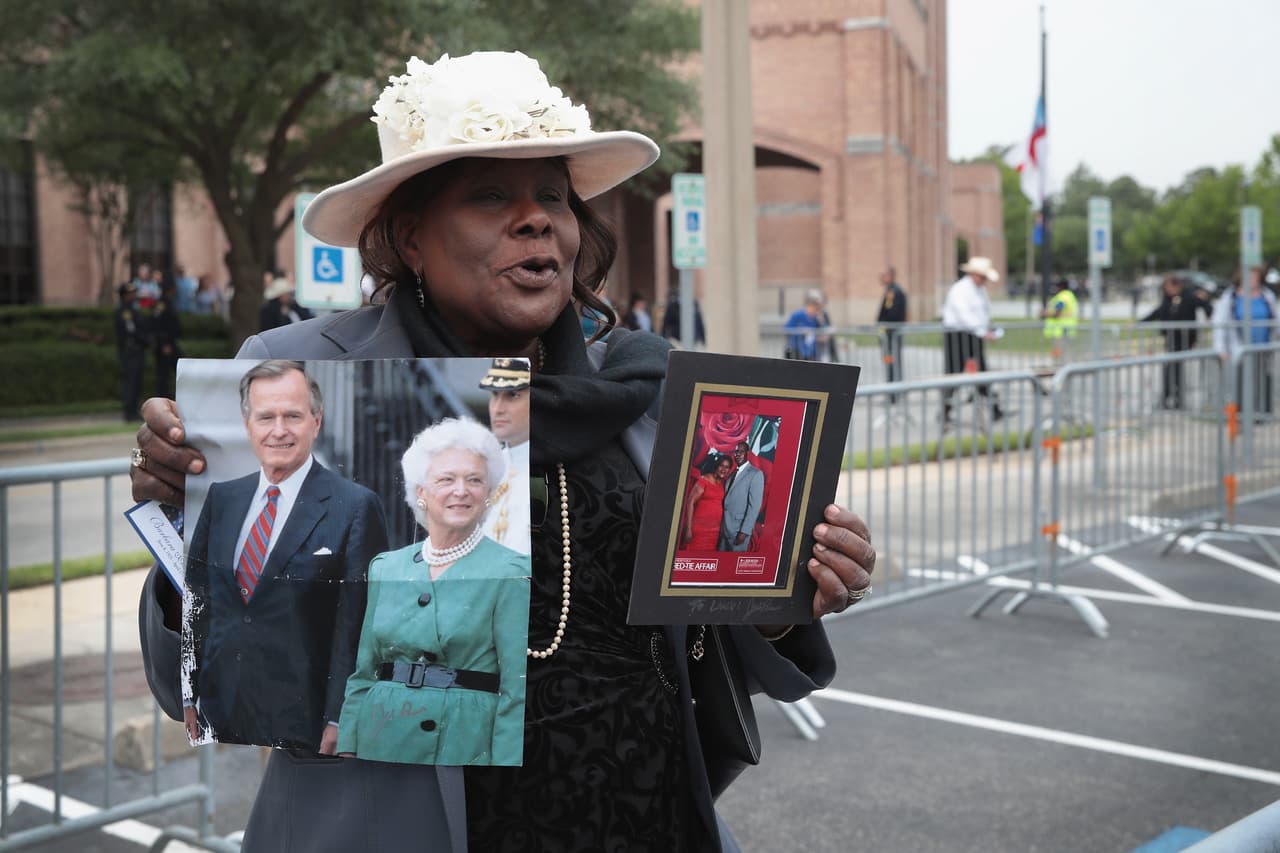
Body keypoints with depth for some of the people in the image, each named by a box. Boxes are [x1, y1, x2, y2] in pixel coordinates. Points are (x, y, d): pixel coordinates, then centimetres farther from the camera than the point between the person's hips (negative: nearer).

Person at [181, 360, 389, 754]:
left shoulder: (355, 507, -9)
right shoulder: (221, 497, 7)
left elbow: (358, 623, -11)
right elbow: (195, 599, 12)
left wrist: (340, 721, -14)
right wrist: (187, 696, 8)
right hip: (220, 717, 5)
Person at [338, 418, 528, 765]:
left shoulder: (511, 573, -8)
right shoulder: (384, 567, 8)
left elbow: (517, 691, -11)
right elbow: (363, 673, 12)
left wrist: (507, 762, -17)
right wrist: (346, 750, 5)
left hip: (465, 746, -4)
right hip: (381, 743, 4)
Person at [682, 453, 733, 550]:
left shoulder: (722, 483, 12)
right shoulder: (703, 480, -5)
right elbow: (690, 502, -9)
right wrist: (688, 528, -14)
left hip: (714, 530, 5)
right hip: (699, 527, -5)